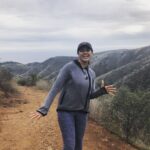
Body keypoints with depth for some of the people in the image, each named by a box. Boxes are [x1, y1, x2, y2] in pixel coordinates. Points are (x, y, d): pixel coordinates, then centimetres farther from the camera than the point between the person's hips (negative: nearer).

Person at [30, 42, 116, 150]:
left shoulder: (91, 74, 6)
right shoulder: (68, 67, -14)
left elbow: (90, 95, 11)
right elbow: (55, 88, -15)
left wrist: (104, 90, -10)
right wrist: (43, 110, -23)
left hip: (81, 112, 6)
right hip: (66, 111, -6)